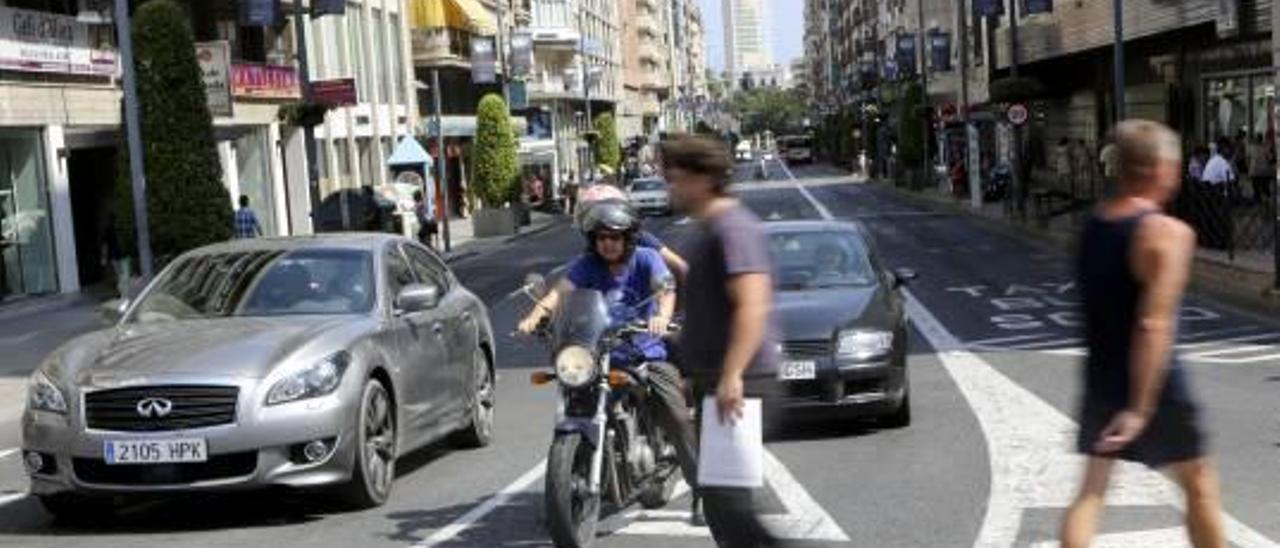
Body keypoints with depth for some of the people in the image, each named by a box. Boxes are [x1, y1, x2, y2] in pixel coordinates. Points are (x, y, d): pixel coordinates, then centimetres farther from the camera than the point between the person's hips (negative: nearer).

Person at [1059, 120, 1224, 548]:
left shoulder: (1093, 226, 3)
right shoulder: (1169, 233, -19)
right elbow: (1154, 325, -25)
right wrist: (1141, 409, -25)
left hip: (1101, 376, 6)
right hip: (1153, 381, -6)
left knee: (1092, 489, 9)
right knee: (1199, 486, 13)